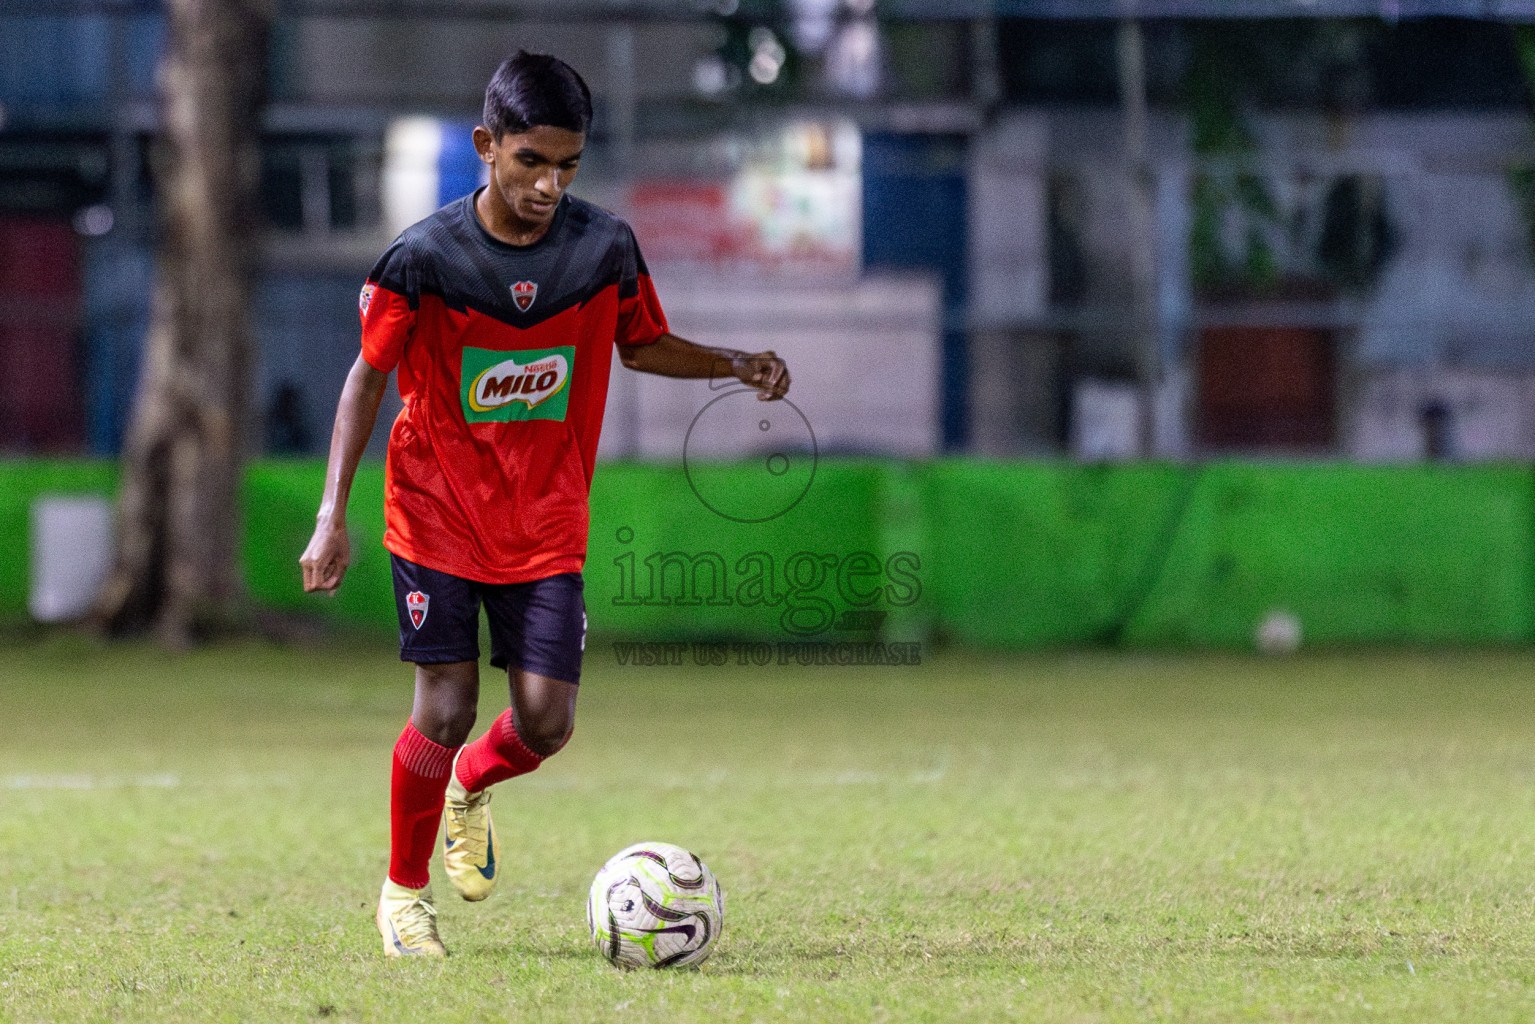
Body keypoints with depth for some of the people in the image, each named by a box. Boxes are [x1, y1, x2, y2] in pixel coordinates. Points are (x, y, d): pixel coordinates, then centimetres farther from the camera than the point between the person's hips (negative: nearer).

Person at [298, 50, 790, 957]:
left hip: (547, 525, 2)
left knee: (546, 722, -5)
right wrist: (333, 515, -9)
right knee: (447, 709, -9)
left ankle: (472, 787, 31)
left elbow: (641, 344, 12)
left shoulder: (606, 247, -6)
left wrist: (737, 365, -5)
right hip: (438, 514, -2)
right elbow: (369, 375, -5)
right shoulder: (424, 258, -14)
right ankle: (405, 890, 13)